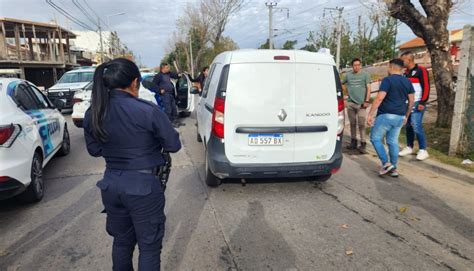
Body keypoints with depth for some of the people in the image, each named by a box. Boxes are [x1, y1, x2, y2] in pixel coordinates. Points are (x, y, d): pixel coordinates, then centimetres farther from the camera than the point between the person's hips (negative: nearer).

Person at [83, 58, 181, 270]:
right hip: (144, 186, -5)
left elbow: (94, 150, 10)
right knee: (149, 245, 12)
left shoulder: (92, 113, -3)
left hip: (111, 184, 6)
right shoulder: (147, 111, -20)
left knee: (121, 240, 25)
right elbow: (173, 145, -11)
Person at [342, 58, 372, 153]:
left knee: (361, 124, -6)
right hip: (350, 103, 4)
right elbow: (342, 84, 24)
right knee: (352, 123, 11)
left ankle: (363, 144, -3)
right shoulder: (348, 75, 9)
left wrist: (367, 101, -10)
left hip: (361, 103, -3)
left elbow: (368, 88, -3)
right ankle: (353, 142, 21)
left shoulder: (365, 75, 1)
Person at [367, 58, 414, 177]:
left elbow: (379, 98, -19)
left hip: (386, 115, -7)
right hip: (400, 117, 7)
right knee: (393, 142, 13)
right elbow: (411, 101, 14)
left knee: (375, 138, 6)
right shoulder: (407, 82, 11)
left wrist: (370, 114, -17)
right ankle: (394, 168, 17)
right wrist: (406, 116, 24)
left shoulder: (387, 80, -10)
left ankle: (386, 163, -2)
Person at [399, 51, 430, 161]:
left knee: (416, 126, -11)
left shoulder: (421, 70, -8)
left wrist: (423, 102, -18)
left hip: (417, 104, -8)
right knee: (408, 126, 10)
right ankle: (409, 147, 20)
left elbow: (426, 87, -13)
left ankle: (423, 150, -2)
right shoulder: (406, 73, 16)